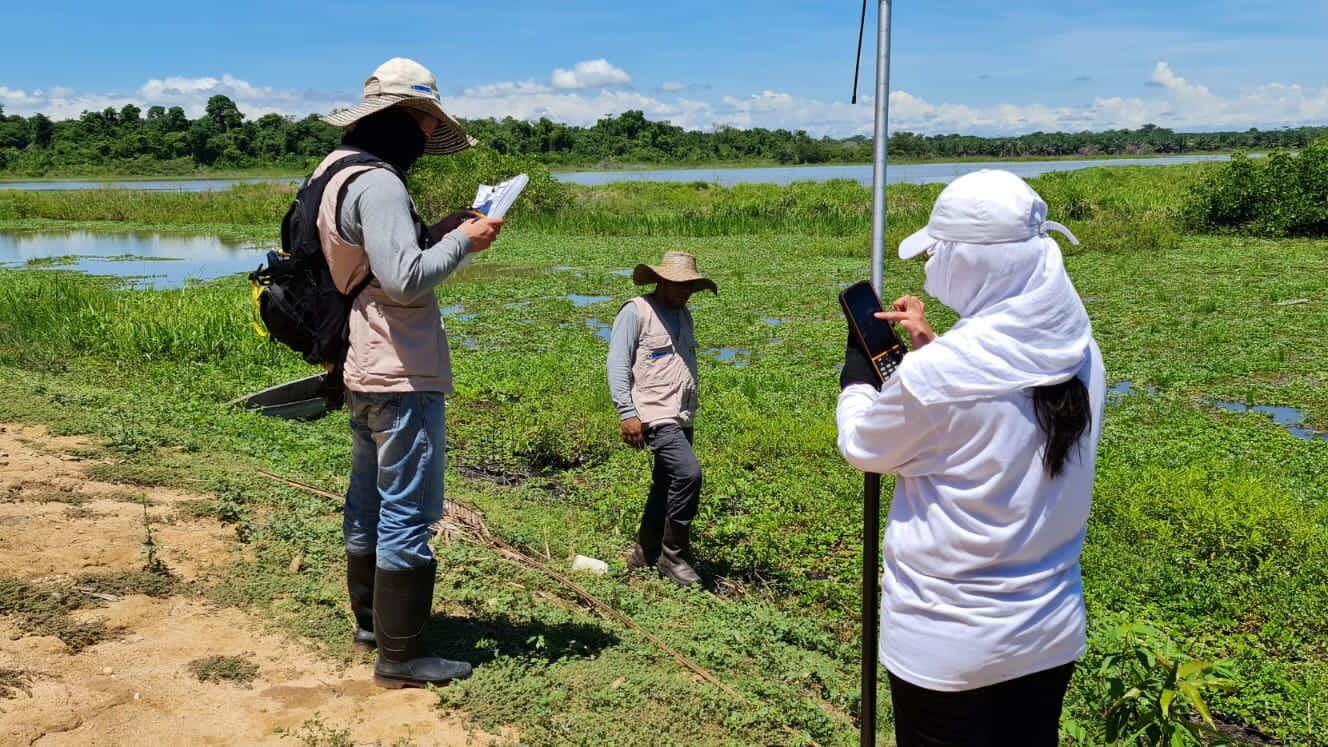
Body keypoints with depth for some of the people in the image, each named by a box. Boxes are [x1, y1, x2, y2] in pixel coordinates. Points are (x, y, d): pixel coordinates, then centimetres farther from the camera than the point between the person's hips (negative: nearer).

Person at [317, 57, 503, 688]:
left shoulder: (343, 175, 13)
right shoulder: (377, 185, -18)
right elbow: (405, 280, -27)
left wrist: (436, 233, 8)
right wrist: (463, 242, -14)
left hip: (364, 373, 11)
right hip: (402, 378, -11)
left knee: (370, 502, 19)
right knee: (407, 516, -4)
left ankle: (371, 622, 33)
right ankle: (400, 656, 3)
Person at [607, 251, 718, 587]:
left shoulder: (683, 316, 18)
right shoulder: (636, 311, -6)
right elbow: (617, 364, -11)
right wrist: (626, 413, -18)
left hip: (682, 418, 9)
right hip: (655, 415, -9)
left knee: (666, 485, 12)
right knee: (688, 473, -21)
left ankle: (645, 554, 24)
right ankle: (674, 555, -9)